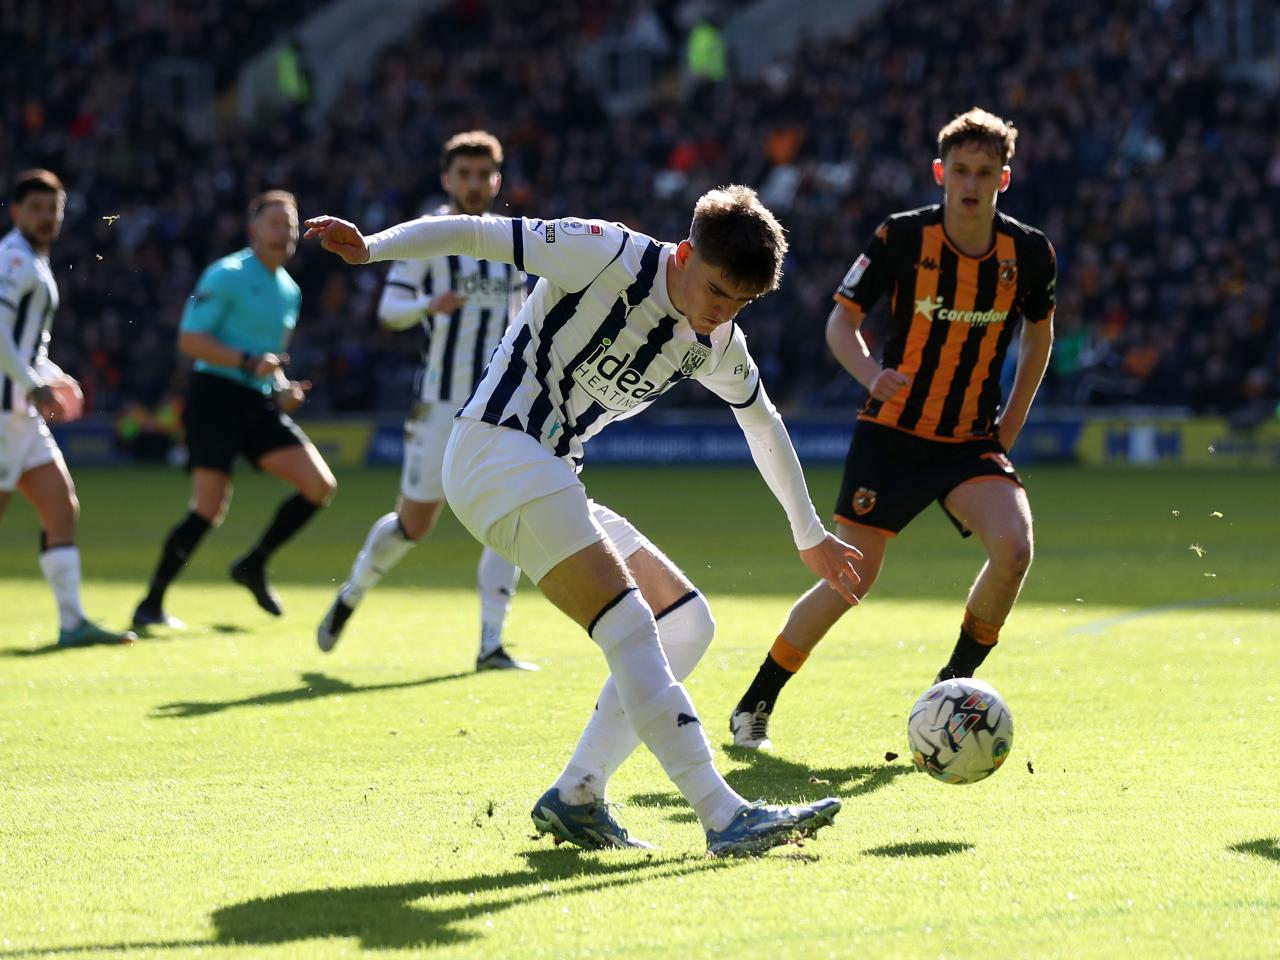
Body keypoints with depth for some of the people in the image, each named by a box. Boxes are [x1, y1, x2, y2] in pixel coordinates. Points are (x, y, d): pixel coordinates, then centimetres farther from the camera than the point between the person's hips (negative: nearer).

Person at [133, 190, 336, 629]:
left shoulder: (289, 291, 17)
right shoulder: (227, 275, -7)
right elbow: (189, 339, -13)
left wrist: (283, 387, 10)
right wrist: (248, 361, -22)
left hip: (261, 404, 8)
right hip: (217, 398, -8)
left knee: (320, 485, -5)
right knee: (209, 509, -13)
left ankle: (254, 564, 12)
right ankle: (150, 605, -2)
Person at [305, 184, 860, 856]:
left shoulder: (717, 344, 10)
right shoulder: (611, 257, -13)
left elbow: (763, 426, 27)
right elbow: (475, 234, -14)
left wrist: (810, 535, 34)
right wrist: (370, 248, -27)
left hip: (551, 481, 9)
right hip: (497, 448, -9)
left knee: (686, 622, 5)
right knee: (628, 624, -21)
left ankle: (575, 799, 3)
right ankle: (725, 816, -27)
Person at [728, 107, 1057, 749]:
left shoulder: (1029, 254, -3)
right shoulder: (901, 238, -10)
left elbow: (1039, 334, 15)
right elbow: (842, 319, -3)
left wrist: (1011, 425, 7)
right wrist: (872, 375, -23)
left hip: (972, 442, 2)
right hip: (891, 433, -2)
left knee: (1013, 546, -24)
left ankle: (953, 686, -1)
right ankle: (754, 706, 11)